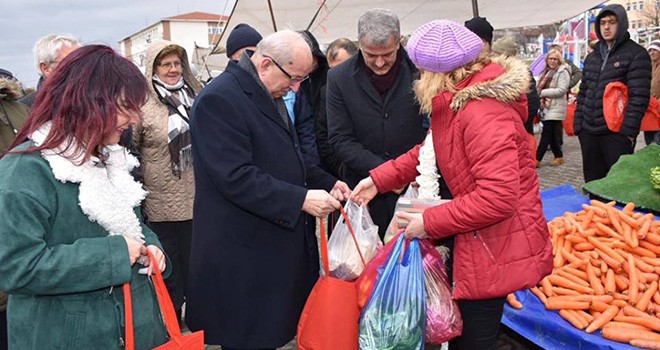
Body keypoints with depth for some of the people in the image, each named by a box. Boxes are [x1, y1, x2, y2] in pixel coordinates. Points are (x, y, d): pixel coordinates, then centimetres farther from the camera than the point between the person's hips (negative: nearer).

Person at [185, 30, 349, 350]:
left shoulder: (269, 96, 13)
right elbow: (236, 178, -25)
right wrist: (301, 199, -24)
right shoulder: (219, 99, -17)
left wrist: (326, 183, 7)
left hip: (278, 246, 9)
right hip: (243, 259, -9)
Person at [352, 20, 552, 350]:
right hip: (474, 238, 10)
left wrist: (429, 223, -23)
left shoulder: (482, 112, -29)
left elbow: (498, 197, -33)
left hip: (497, 247, -10)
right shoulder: (455, 102, 5)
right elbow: (430, 150, 13)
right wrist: (379, 179, 3)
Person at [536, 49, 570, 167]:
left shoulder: (563, 72, -7)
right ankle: (559, 156, 24)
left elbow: (562, 90, -16)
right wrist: (539, 96, 1)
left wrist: (542, 92, -17)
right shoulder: (546, 71, 17)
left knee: (546, 134, -8)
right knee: (551, 134, 12)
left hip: (555, 108, -8)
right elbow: (540, 86, 23)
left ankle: (537, 159, -9)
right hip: (545, 107, 8)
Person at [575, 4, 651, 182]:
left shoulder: (637, 54, -3)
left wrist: (629, 130, -17)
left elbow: (639, 96, -11)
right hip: (588, 131, 6)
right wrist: (578, 123, 10)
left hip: (617, 133, -6)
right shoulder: (592, 57, 15)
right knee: (592, 181, 11)